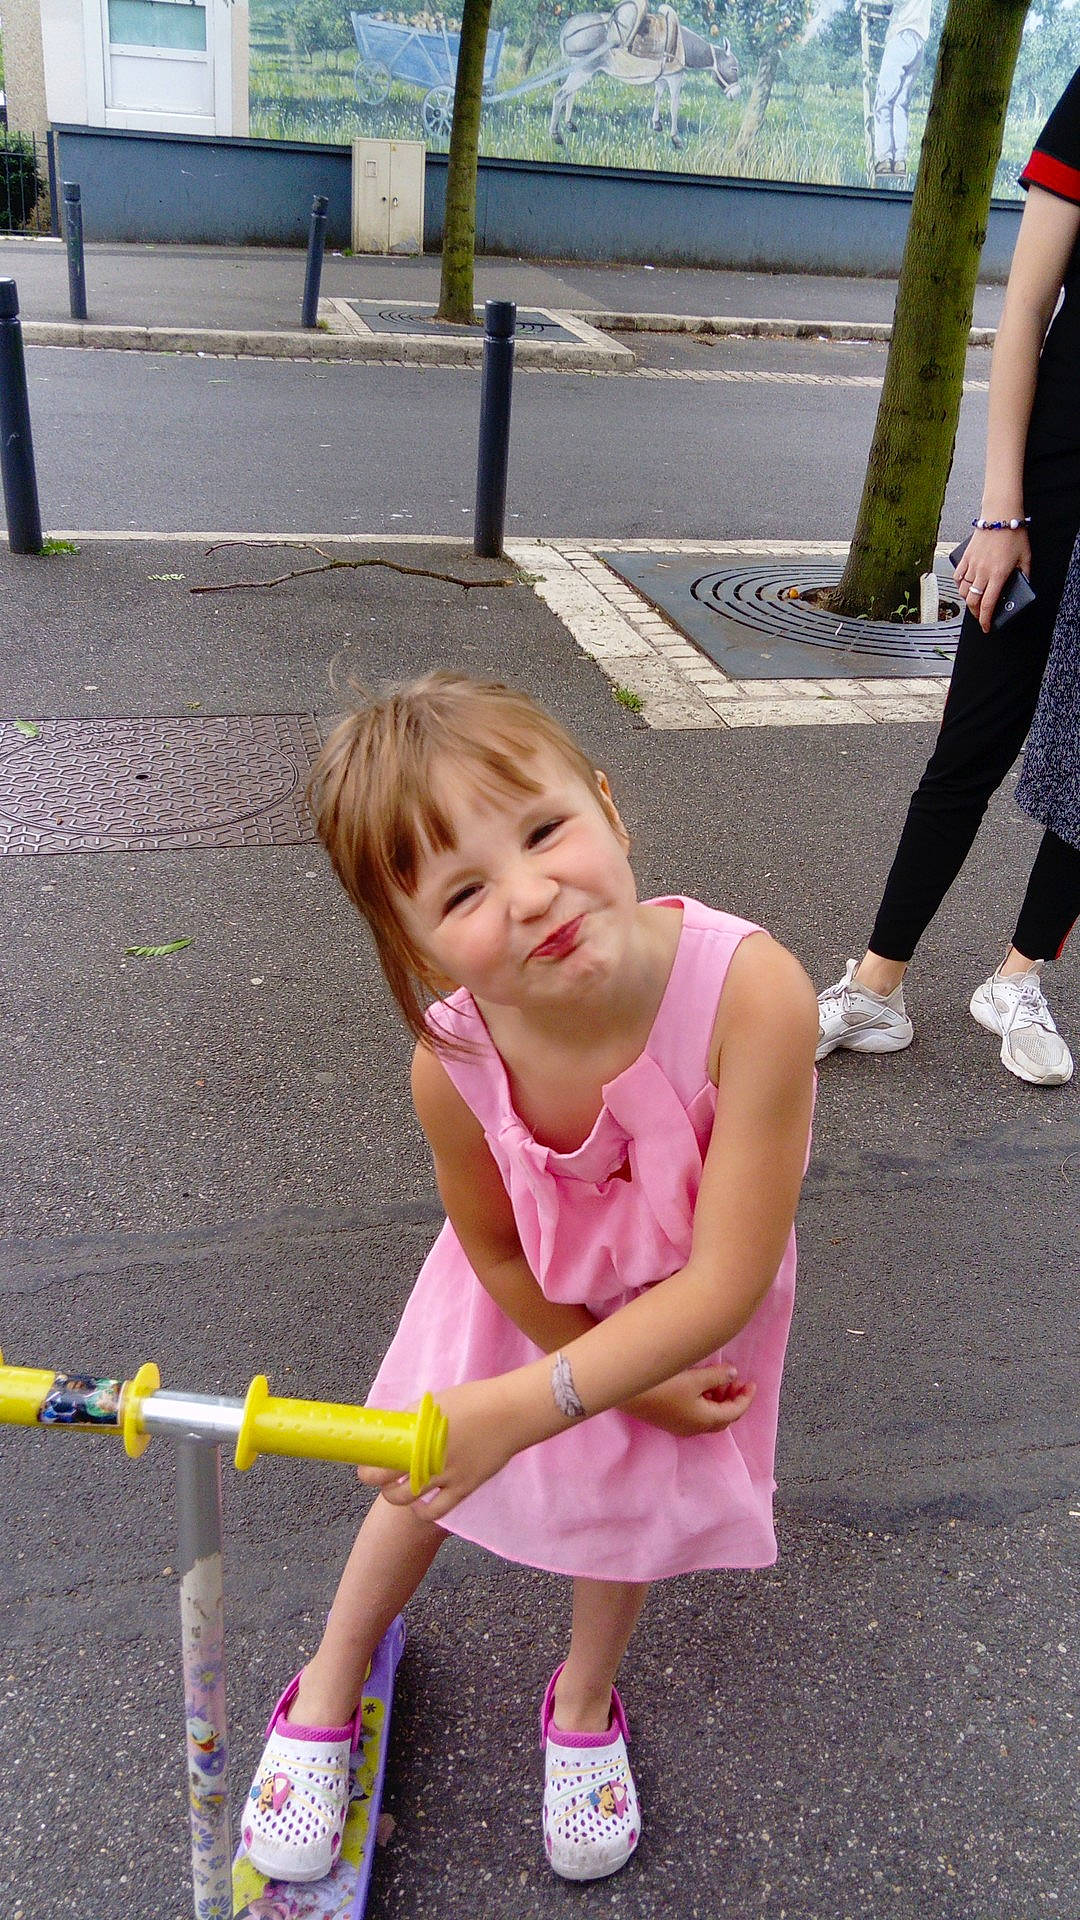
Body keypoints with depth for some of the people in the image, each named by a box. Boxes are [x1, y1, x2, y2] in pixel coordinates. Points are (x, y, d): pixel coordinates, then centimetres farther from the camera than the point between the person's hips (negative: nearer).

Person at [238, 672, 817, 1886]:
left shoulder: (750, 991, -45)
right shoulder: (453, 1067, -36)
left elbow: (724, 1282, -38)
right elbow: (498, 1257, -14)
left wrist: (521, 1408, -41)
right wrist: (620, 1377, -12)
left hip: (689, 1304, 0)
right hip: (537, 1299, 1)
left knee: (639, 1496, 21)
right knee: (431, 1475, 17)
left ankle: (583, 1703, 56)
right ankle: (330, 1688, 51)